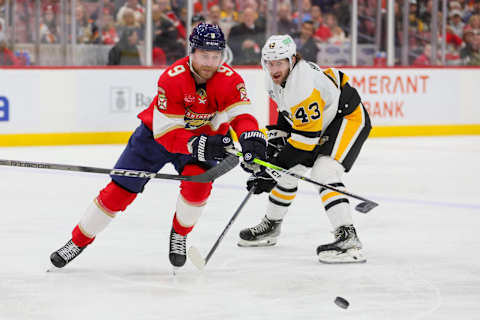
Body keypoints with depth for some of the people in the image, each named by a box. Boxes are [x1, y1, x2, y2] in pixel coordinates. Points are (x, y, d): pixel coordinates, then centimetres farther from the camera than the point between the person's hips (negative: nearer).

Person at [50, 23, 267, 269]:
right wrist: (197, 145, -47)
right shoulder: (172, 78, -31)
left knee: (198, 184, -26)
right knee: (120, 190, -1)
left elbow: (242, 114, -31)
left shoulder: (229, 79, -23)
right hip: (157, 133, -1)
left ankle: (179, 235, 4)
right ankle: (79, 240, 15)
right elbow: (166, 132, -31)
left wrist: (252, 139, -53)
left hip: (204, 136, 1)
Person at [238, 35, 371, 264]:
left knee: (323, 173, -27)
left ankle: (348, 239, -34)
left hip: (349, 118, -10)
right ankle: (271, 226, 33)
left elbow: (306, 137, -34)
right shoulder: (276, 78, -7)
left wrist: (272, 169, -34)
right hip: (318, 121, 10)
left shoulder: (304, 86, -35)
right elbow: (287, 109, 15)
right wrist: (276, 137, 6)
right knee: (287, 171, 13)